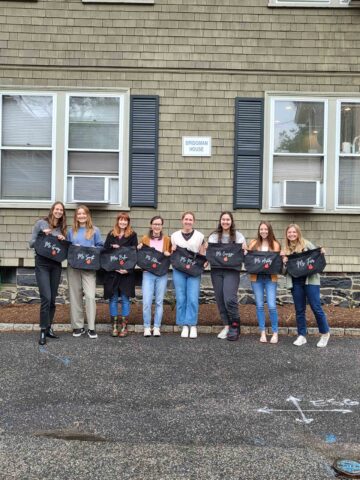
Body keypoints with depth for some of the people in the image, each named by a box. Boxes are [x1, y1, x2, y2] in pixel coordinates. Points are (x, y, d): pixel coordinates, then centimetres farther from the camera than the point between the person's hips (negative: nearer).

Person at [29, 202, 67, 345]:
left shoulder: (62, 227, 11)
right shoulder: (41, 223, -1)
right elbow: (31, 243, -1)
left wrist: (63, 240, -6)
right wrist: (43, 236, -16)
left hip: (56, 265, 5)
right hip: (42, 264, -4)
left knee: (52, 299, 8)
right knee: (46, 297, -12)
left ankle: (49, 327, 20)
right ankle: (43, 330, -3)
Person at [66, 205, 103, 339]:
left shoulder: (95, 230, 5)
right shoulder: (71, 231, 13)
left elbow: (100, 247, 6)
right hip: (73, 266, 3)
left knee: (90, 296, -11)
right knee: (75, 296, 5)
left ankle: (91, 328, -5)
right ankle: (77, 326, 13)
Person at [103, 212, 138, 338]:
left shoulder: (132, 235, 4)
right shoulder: (111, 234, 10)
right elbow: (105, 250, 7)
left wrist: (128, 269, -13)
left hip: (126, 272, -2)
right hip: (112, 271, 2)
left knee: (125, 298, 1)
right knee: (113, 298, 5)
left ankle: (124, 326, 9)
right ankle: (114, 326, 13)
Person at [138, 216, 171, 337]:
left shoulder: (167, 240, 7)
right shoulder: (145, 239, 6)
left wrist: (169, 255, -7)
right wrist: (139, 249, -6)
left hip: (162, 274, 1)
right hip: (148, 274, -1)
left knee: (159, 301, 4)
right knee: (147, 301, -7)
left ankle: (157, 327, 12)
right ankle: (147, 327, 5)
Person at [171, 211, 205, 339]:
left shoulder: (200, 236, 7)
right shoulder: (175, 235, 10)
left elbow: (202, 255, 10)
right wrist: (172, 252, -4)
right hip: (178, 271, 1)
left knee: (193, 299, -8)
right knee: (181, 299, 0)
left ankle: (193, 326, 1)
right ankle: (184, 326, 8)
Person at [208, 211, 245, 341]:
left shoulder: (238, 236, 6)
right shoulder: (214, 236, 12)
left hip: (232, 270, -3)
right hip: (216, 270, 3)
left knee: (229, 299, -15)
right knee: (220, 300, 3)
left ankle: (235, 325, 3)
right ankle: (226, 326, 14)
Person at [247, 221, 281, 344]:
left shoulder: (275, 244, 3)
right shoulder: (254, 243, 8)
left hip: (270, 278, -2)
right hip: (256, 277, 2)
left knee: (271, 306, -7)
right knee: (259, 305, 5)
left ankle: (275, 333, 8)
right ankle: (262, 333, 14)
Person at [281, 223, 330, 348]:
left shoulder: (306, 244, 1)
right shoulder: (286, 249, 10)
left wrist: (321, 253, -16)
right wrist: (284, 261, -8)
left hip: (310, 280, -3)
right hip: (295, 282, 3)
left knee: (316, 308, -3)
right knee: (299, 310, 8)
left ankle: (325, 333, 15)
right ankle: (302, 336, 16)